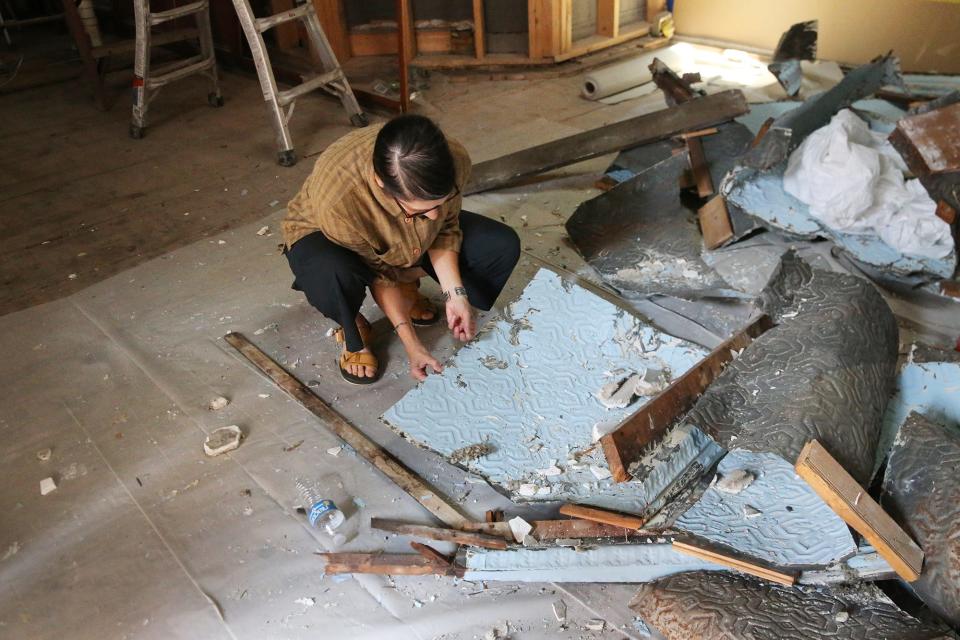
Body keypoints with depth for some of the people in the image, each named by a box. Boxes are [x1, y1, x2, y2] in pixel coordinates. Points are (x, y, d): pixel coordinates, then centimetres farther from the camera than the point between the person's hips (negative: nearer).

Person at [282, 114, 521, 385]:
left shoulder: (454, 160, -32)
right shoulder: (337, 198, -43)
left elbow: (445, 229, -12)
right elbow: (379, 275, -26)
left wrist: (454, 294, -22)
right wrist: (411, 345, -25)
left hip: (401, 240, 4)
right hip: (323, 236, -4)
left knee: (503, 246, -11)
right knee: (331, 276, -41)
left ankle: (408, 291, 10)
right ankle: (352, 331, -4)